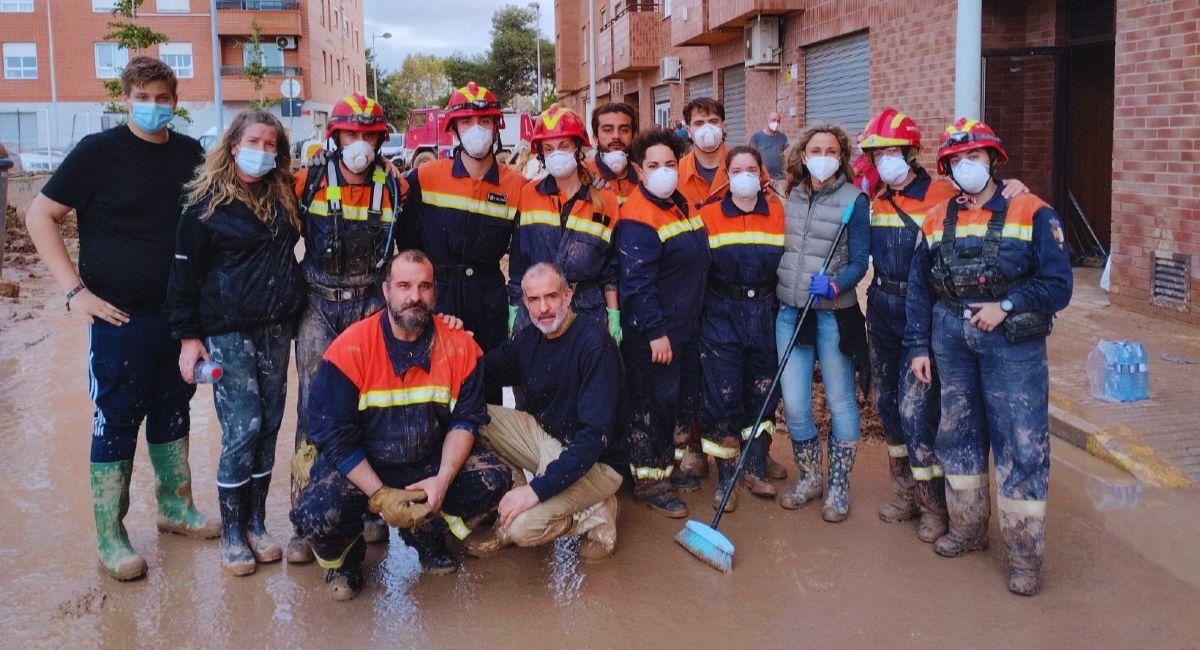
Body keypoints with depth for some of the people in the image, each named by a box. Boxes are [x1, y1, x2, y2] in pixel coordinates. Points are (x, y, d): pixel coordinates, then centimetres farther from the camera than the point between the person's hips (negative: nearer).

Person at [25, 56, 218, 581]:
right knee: (117, 423, 3)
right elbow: (40, 216, -6)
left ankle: (176, 508, 33)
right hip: (120, 318, -5)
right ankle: (109, 536, 15)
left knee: (173, 413, 17)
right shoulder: (99, 152, -8)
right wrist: (74, 290, -13)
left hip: (180, 314, 5)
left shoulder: (190, 154, 5)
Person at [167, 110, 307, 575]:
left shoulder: (283, 196, 8)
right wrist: (188, 336, -8)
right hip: (228, 333, -5)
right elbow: (185, 272, -4)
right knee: (242, 429, -7)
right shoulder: (207, 203, -4)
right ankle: (231, 534, 6)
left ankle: (256, 524, 19)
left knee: (269, 428, 7)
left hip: (277, 330, 5)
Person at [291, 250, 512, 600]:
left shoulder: (459, 346, -7)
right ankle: (344, 556, 11)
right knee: (315, 514, -30)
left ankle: (426, 533, 12)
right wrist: (381, 495, -22)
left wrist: (443, 479, -19)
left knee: (496, 478, -18)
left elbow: (466, 420, -2)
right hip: (360, 467, -3)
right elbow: (334, 436, -14)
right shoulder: (350, 348, -16)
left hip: (432, 463, 3)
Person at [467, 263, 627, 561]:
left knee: (524, 526, -27)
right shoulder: (528, 340, 1)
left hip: (596, 461, -8)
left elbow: (596, 435, -28)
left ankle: (596, 514, 1)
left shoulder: (596, 344, -22)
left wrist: (538, 489, -31)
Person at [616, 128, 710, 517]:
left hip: (687, 325, 9)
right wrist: (655, 332, -24)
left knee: (686, 398, 18)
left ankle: (672, 465, 34)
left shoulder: (680, 205, 10)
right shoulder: (638, 217, -19)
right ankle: (650, 480, 11)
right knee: (654, 404, -1)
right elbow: (637, 281, -23)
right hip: (653, 331, -9)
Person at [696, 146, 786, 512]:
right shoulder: (709, 216, -3)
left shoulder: (779, 214, 4)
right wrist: (695, 317, -6)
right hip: (722, 316, -2)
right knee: (723, 397, -2)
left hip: (764, 313, 3)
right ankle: (725, 480, 11)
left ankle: (756, 471, 26)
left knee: (762, 392, 10)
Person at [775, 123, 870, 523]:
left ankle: (839, 488, 21)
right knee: (794, 404, 4)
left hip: (834, 314, -3)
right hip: (790, 312, 4)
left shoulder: (854, 200, -7)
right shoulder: (791, 196, 6)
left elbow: (859, 262, -11)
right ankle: (809, 478, 25)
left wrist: (833, 285, -26)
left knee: (840, 401, 7)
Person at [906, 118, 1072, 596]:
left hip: (1012, 342, -4)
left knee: (1020, 444, -3)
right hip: (951, 339, 5)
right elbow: (919, 288, 12)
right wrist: (918, 346, 7)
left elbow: (1057, 285, -7)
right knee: (958, 433, 14)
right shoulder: (937, 220, 9)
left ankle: (1025, 554, 7)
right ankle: (968, 528, 32)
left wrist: (1007, 305, -17)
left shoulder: (1032, 214, -3)